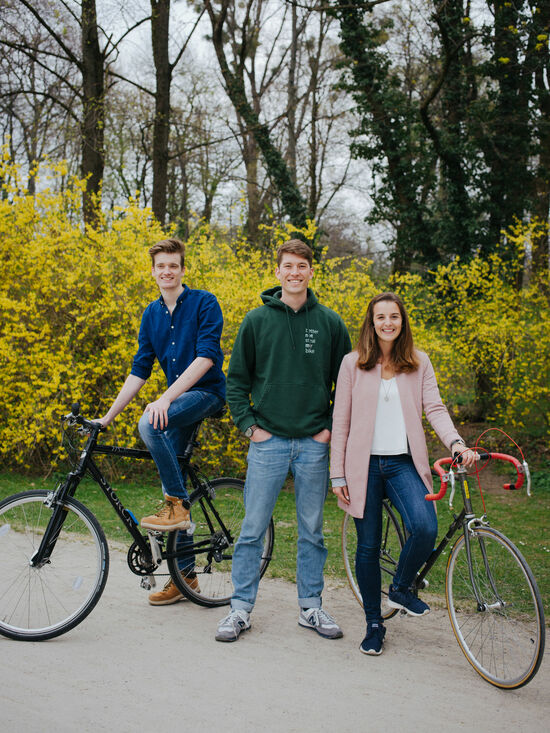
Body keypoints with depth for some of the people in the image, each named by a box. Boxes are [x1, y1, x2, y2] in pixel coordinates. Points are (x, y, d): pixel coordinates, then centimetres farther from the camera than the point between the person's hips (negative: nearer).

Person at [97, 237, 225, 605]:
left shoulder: (204, 303, -9)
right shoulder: (152, 315, 11)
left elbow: (206, 356, -20)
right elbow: (140, 370, 12)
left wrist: (166, 398, -27)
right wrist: (109, 415, 6)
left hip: (208, 392, -7)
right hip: (177, 400, 7)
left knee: (150, 423, -32)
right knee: (172, 476, 5)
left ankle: (178, 505, -16)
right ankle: (185, 575, 15)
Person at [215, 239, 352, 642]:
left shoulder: (330, 323, 4)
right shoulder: (257, 320, 2)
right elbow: (237, 379, 6)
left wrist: (333, 427, 2)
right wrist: (249, 424, -2)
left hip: (314, 443, 1)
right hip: (268, 441, -1)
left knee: (312, 531, 10)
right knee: (253, 529, 2)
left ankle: (311, 607, 21)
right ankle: (241, 608, 12)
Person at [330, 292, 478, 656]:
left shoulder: (419, 363, 8)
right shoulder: (353, 363, 4)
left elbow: (434, 408, -1)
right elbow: (341, 421, 4)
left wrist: (456, 442, -20)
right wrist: (338, 474, 1)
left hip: (404, 462, 0)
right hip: (365, 464, 0)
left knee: (425, 529, -22)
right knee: (368, 546, 4)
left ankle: (401, 588, 7)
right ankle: (374, 624, 21)